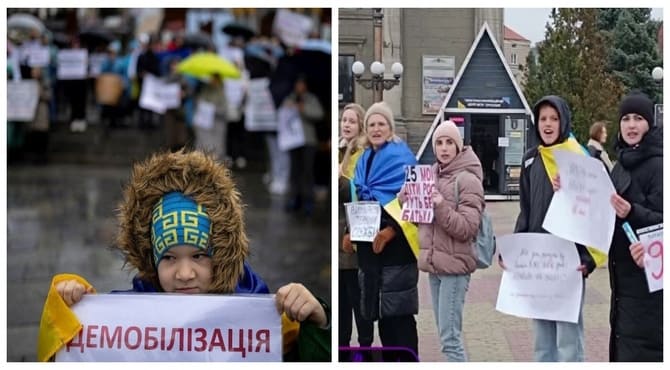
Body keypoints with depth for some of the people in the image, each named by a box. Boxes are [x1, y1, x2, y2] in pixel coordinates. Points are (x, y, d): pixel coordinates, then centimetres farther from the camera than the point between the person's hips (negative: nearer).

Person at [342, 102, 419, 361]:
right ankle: (388, 358, 19)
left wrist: (390, 231, -23)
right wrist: (351, 232, 8)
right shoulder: (364, 160, 16)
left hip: (395, 242, -7)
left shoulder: (402, 157, -6)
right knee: (378, 307, 10)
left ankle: (407, 359, -2)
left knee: (398, 308, -7)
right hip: (368, 242, 7)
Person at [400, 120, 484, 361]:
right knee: (446, 334, 13)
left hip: (455, 265, -7)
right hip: (433, 263, 8)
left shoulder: (468, 180, -10)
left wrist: (441, 207, -27)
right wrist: (407, 195, 2)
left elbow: (466, 229, -15)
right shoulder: (430, 175, 12)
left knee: (450, 337, -11)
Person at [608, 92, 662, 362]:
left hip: (647, 272, -9)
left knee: (638, 348, -8)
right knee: (621, 342, 15)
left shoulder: (657, 165, -13)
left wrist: (632, 212, -32)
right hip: (623, 270, 9)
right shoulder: (622, 163, 12)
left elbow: (661, 221, -17)